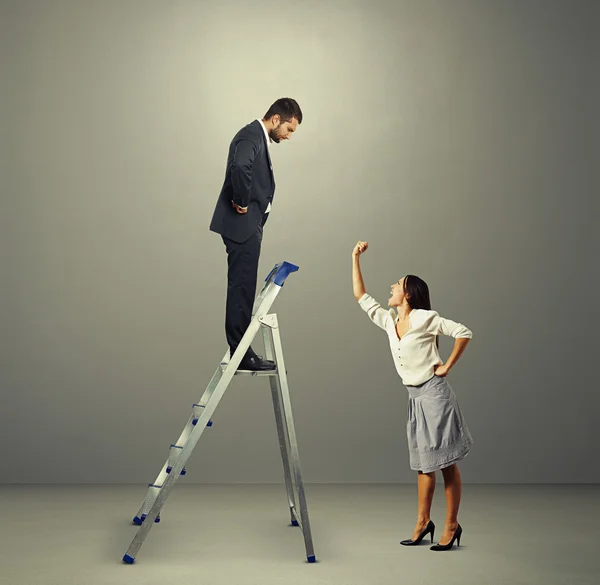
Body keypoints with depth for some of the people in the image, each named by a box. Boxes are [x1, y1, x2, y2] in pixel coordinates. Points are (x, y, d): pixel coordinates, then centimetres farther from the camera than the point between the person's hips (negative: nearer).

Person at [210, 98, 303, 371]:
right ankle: (241, 354, -1)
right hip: (242, 225, -10)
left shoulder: (258, 137, 18)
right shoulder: (251, 136, -14)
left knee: (242, 289, 12)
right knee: (242, 289, -6)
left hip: (247, 226, 10)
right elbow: (240, 167, -34)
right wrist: (242, 202, -22)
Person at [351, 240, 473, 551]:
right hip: (415, 397, 7)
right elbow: (361, 297, 15)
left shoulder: (426, 318, -9)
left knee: (446, 462, -1)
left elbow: (463, 333, -10)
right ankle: (423, 522, 21)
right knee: (424, 463, 13)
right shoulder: (389, 322, 11)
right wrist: (355, 259, 13)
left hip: (434, 393, -7)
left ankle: (451, 526, 7)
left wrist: (448, 366, -10)